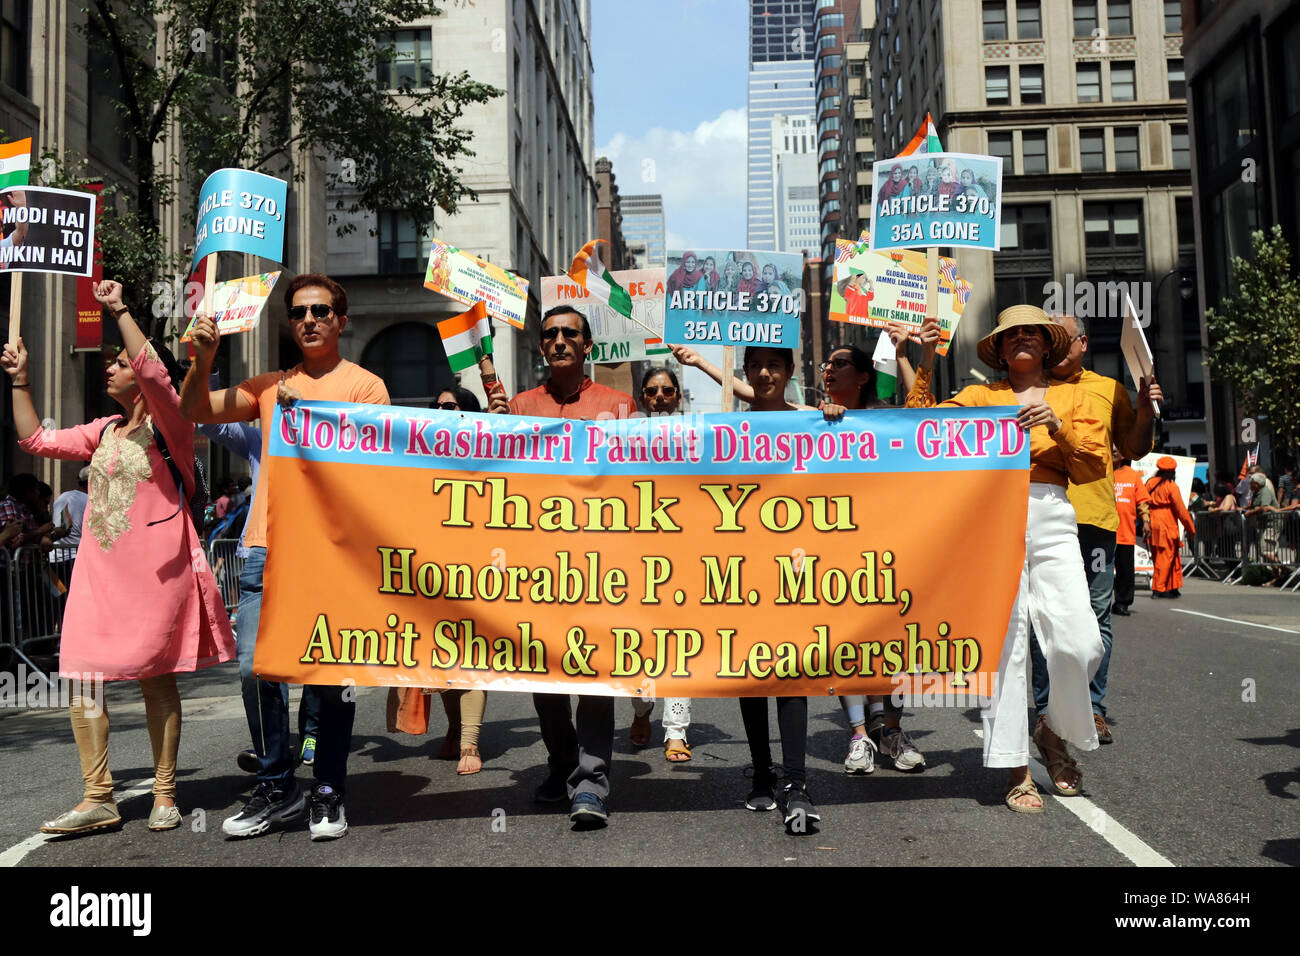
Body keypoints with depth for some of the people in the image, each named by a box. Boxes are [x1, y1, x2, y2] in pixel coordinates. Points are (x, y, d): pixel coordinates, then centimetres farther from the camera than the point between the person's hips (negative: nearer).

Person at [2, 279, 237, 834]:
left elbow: (154, 374, -23)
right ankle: (97, 799, 8)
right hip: (98, 572, 7)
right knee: (80, 676, 0)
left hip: (155, 571, -6)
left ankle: (164, 795, 15)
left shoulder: (169, 423, -5)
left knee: (156, 679, 2)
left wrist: (119, 310, -18)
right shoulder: (105, 431, 16)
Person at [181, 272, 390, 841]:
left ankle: (329, 794, 13)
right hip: (267, 547, 4)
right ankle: (277, 789, 13)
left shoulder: (364, 385, 7)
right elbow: (197, 411, 15)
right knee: (255, 669, -3)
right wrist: (203, 361, -1)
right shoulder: (270, 386, 19)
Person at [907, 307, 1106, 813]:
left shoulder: (1072, 395, 20)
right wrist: (926, 362, 4)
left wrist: (1057, 426, -4)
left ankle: (1054, 729, 19)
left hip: (1052, 519, 1)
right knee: (1004, 643, -5)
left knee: (1079, 643, -11)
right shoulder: (980, 395, 17)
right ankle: (1017, 771, 3)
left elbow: (1094, 467, 12)